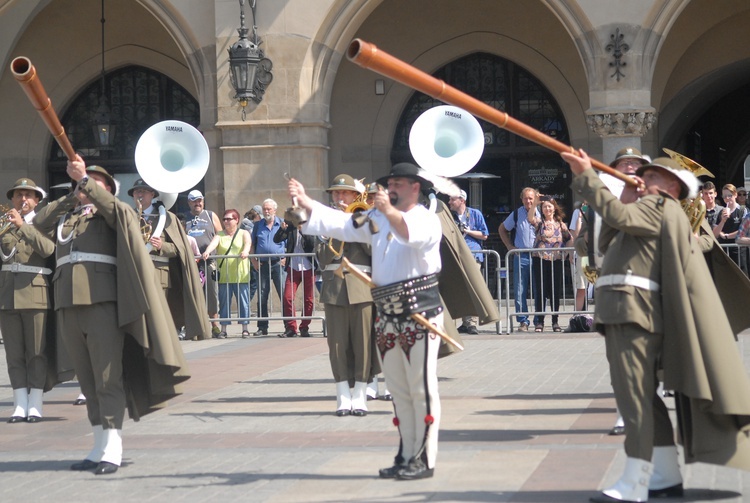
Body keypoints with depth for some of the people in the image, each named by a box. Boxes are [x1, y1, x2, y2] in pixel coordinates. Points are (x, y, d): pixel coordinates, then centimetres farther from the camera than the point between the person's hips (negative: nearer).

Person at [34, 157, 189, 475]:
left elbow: (113, 208, -14)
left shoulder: (111, 213, 8)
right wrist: (72, 196, 7)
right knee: (87, 379, 8)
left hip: (102, 299, -6)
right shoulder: (65, 216, 22)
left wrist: (84, 179, -13)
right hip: (68, 302, 6)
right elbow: (39, 222, 8)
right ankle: (99, 448, 12)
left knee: (108, 376, -8)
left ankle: (112, 451, -9)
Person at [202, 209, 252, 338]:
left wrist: (246, 251, -36)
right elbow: (213, 243, -11)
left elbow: (248, 243, -12)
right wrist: (207, 251, -33)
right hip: (224, 276, 1)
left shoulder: (244, 233, 8)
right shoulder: (220, 235, 10)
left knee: (243, 302, -1)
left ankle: (245, 328, 6)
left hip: (241, 275, -1)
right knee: (224, 302, 2)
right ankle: (223, 329, 7)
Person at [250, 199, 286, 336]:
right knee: (262, 297, 4)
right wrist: (253, 261, 5)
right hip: (262, 265, 3)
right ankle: (262, 327, 10)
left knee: (284, 295, -6)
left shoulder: (282, 224, 5)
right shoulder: (258, 226, 13)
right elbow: (252, 245, 17)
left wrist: (286, 259, -6)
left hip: (278, 263, -3)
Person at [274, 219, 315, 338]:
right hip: (293, 268, 1)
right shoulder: (290, 227, 6)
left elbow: (312, 243, -13)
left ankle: (304, 327, 13)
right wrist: (282, 229, -20)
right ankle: (290, 328, 1)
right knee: (287, 297, -8)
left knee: (309, 300, 2)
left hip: (308, 269, -1)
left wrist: (303, 230, -23)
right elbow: (276, 239, -2)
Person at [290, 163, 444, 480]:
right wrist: (306, 203, 0)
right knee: (399, 391, 11)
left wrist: (389, 210, -44)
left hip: (420, 315, -7)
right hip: (387, 317, 7)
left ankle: (425, 460, -1)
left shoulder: (427, 220, -6)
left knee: (422, 389, -4)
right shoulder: (379, 219, 15)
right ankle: (406, 456, 18)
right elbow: (340, 223, 10)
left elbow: (411, 233, -28)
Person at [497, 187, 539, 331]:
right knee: (520, 291, -1)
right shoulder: (516, 214, 6)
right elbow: (502, 229, 19)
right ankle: (523, 321, 5)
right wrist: (510, 246, 10)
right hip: (520, 256, 1)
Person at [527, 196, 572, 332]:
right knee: (540, 291, -2)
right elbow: (530, 218, -16)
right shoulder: (539, 221, 5)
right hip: (540, 260, -2)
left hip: (556, 261, 2)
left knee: (556, 292, 4)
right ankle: (539, 322, 3)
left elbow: (569, 240, 15)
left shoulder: (560, 224, 12)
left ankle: (555, 321, 12)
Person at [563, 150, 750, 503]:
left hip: (635, 310, -10)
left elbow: (618, 216, -18)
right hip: (621, 311, 10)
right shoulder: (646, 212, 29)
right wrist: (625, 201, 14)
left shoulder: (660, 206, 0)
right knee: (641, 394, 12)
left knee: (634, 392, -14)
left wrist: (586, 177, -16)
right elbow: (607, 244, 22)